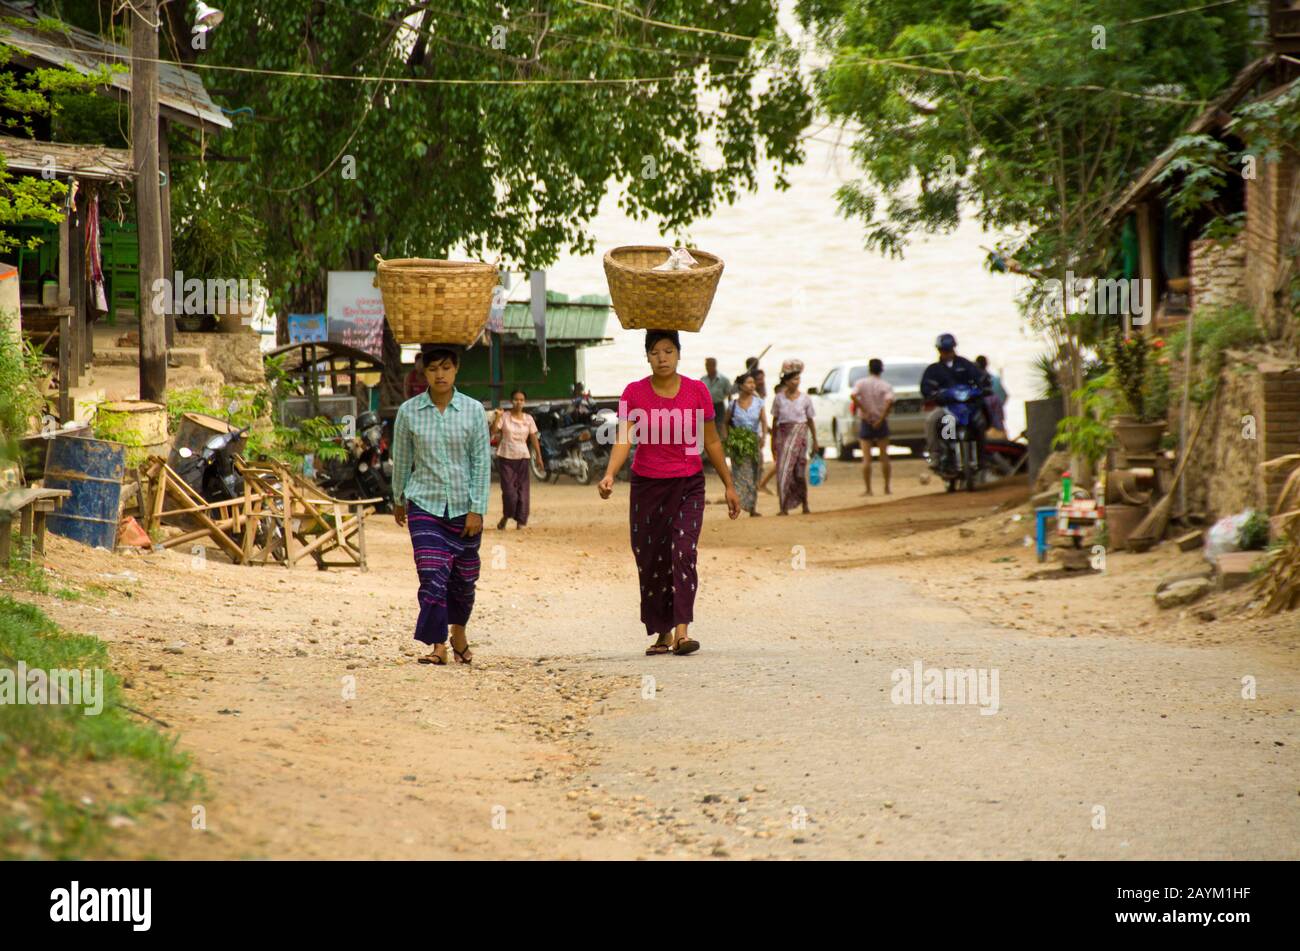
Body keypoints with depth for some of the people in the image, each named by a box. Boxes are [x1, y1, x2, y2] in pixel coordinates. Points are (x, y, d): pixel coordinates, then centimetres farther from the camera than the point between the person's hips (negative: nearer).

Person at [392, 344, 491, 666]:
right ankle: (438, 646, -11)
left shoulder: (473, 411, -2)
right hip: (424, 505, -1)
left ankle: (459, 630, 37)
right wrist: (398, 500, 19)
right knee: (432, 576, -14)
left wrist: (477, 510, -6)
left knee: (463, 578, 11)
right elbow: (401, 459, 10)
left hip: (464, 507, 1)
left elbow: (482, 462, -1)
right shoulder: (409, 412, -2)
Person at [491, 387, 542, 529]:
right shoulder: (504, 416, -2)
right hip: (506, 457, -2)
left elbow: (534, 438, 7)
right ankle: (506, 516, 15)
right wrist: (497, 417, -23)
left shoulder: (528, 419, 5)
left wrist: (539, 457, 3)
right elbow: (493, 431, -12)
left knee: (523, 489, -1)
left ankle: (520, 521, 8)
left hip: (522, 457, 2)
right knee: (508, 489, -8)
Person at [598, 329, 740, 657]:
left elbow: (711, 441, 6)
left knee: (683, 552, -17)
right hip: (647, 485, 1)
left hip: (688, 485, -1)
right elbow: (624, 439, -14)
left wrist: (729, 485, 10)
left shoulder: (697, 391, -2)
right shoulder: (634, 393, -4)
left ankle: (681, 630, -25)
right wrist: (610, 475, -32)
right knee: (650, 562, 5)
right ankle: (662, 634, 17)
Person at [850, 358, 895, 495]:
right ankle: (887, 488, 15)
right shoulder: (885, 386, -3)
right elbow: (889, 401, -21)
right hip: (881, 423, 1)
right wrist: (882, 418, -16)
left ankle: (868, 489, -5)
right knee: (884, 457, 11)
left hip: (865, 422, -1)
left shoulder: (861, 383, -2)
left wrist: (864, 411, -16)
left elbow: (853, 396, -21)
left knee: (866, 458, 0)